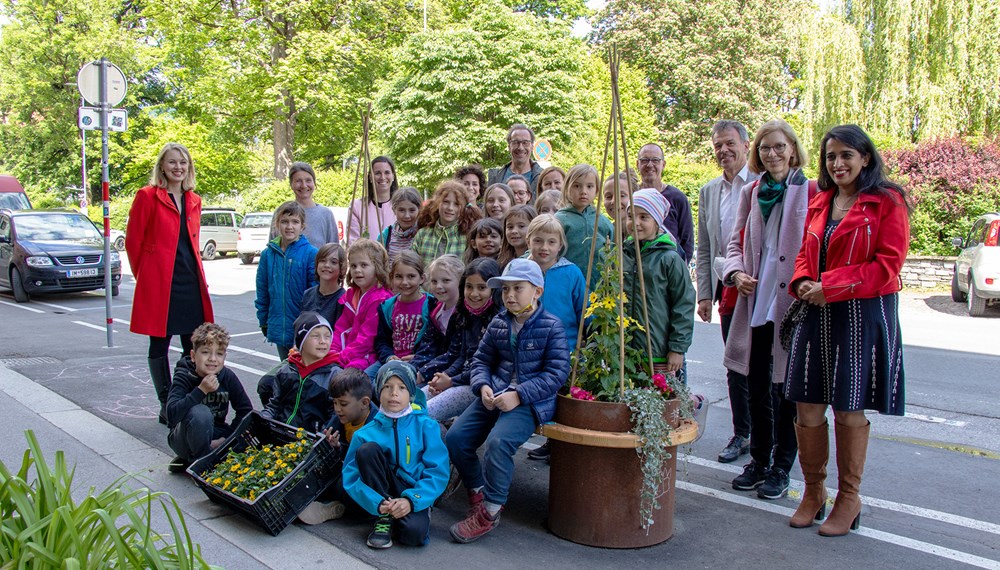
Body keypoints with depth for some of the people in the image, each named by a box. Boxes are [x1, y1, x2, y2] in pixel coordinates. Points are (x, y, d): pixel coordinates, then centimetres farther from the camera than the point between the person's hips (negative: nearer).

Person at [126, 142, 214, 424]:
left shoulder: (194, 200, 13)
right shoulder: (148, 196, -4)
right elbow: (133, 241, -1)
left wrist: (197, 273, 15)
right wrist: (144, 276, 4)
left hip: (191, 281, 5)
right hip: (159, 282, -5)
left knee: (195, 347, 5)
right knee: (159, 345, 3)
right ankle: (167, 408, 12)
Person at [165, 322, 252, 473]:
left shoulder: (228, 377, -8)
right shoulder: (184, 377, -17)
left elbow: (246, 410, -5)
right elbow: (172, 415, -32)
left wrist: (226, 438, -16)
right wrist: (201, 390, -39)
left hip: (214, 435, 5)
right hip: (183, 439, -5)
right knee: (200, 412, -34)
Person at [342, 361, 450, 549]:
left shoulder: (426, 426, -3)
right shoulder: (365, 433, -2)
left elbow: (439, 472, -8)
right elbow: (351, 477, -5)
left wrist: (411, 500, -22)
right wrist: (377, 503, -22)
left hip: (414, 495, -2)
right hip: (381, 494, 2)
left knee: (414, 533, -33)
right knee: (367, 449, -21)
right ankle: (384, 517, -11)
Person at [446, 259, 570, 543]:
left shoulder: (551, 327, -5)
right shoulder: (498, 324, 12)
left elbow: (557, 372, -10)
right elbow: (481, 359, 18)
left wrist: (519, 395, -18)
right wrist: (483, 387, -4)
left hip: (531, 401, -6)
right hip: (494, 395, 6)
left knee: (498, 442, -31)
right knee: (455, 437, -10)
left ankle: (489, 511, -12)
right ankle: (478, 493, 11)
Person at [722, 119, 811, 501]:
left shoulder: (809, 193, -4)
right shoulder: (751, 193, 12)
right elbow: (736, 242, 15)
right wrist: (736, 272, -4)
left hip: (791, 302, -5)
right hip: (755, 301, 5)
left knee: (784, 387, 4)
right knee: (756, 387, 13)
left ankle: (781, 467, 18)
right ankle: (759, 459, 28)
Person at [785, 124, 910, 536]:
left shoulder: (887, 202, -4)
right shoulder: (819, 203, 14)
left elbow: (888, 263, -11)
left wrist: (831, 287, -17)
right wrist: (802, 282, -5)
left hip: (863, 316, -5)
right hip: (816, 315, 5)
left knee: (848, 409, 3)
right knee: (807, 406, 4)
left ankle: (849, 498, 20)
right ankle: (813, 491, 22)